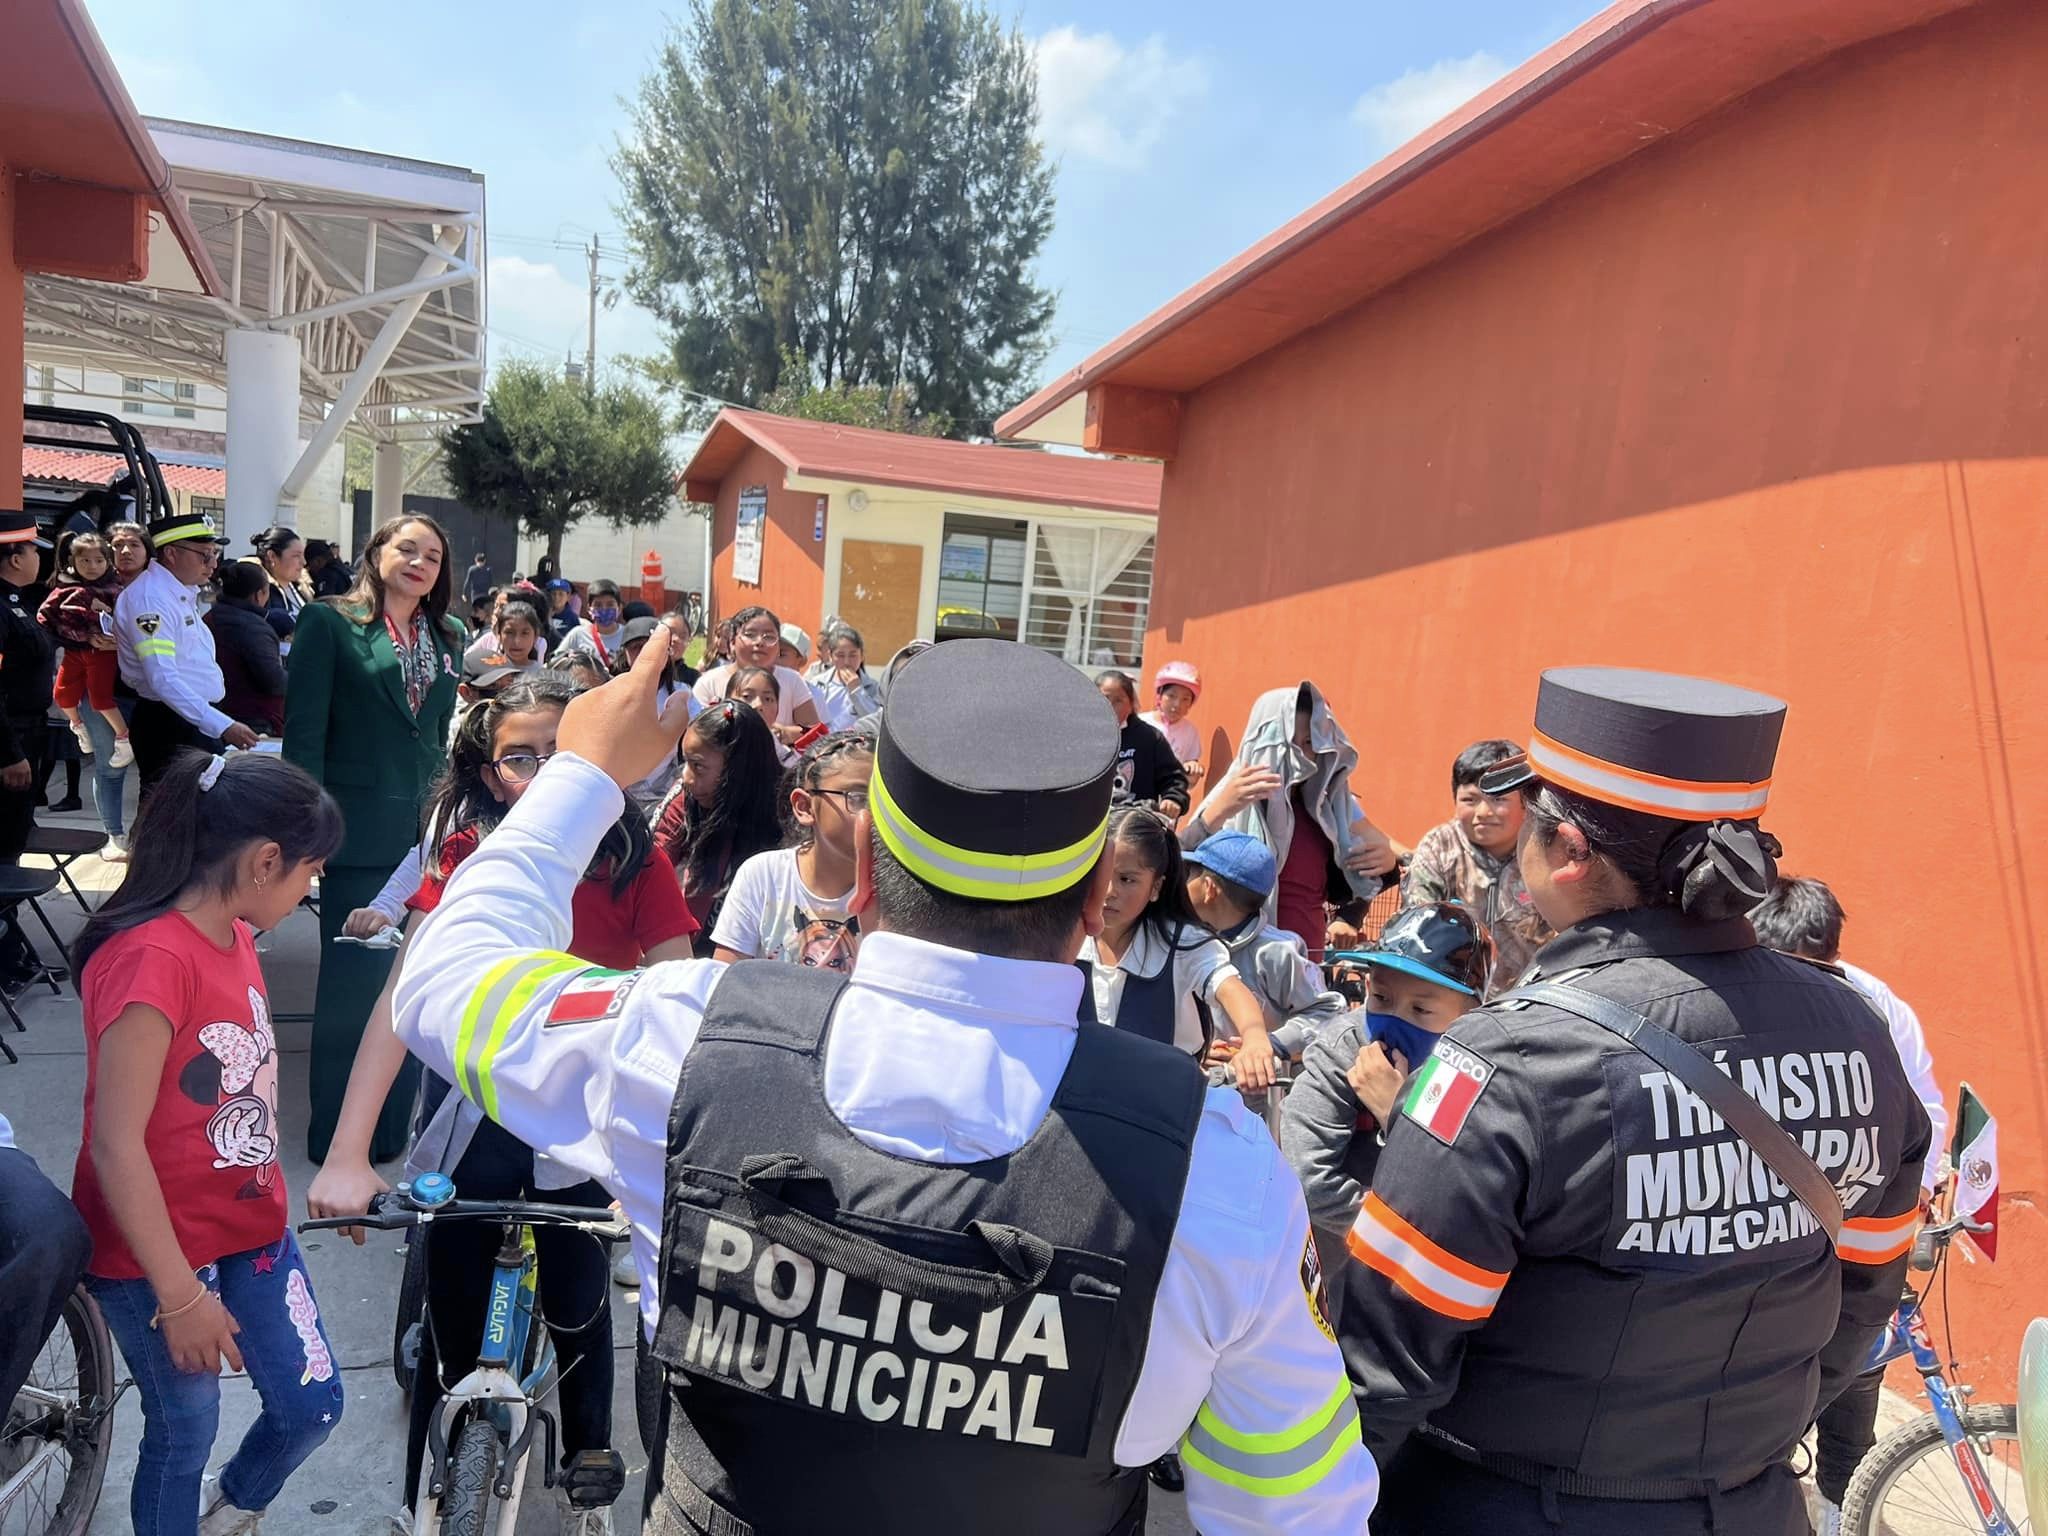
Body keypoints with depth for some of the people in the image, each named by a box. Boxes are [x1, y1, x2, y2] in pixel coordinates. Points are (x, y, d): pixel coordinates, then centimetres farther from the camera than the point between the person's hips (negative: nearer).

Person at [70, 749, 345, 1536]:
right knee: (184, 1432, 11)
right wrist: (180, 1296, -20)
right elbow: (115, 1146, -25)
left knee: (313, 1406, 14)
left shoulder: (234, 934, 1)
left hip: (251, 1224, 8)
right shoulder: (151, 959, -26)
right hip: (159, 1249, -8)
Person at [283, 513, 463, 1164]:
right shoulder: (328, 622, -2)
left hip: (430, 829, 5)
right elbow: (304, 730, -7)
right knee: (352, 981, 5)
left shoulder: (449, 636, 12)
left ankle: (395, 1124, 25)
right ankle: (337, 1131, 20)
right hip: (363, 833, -4)